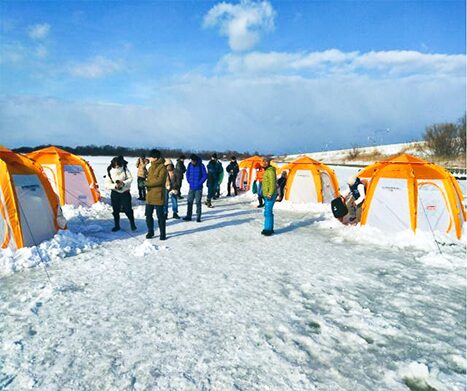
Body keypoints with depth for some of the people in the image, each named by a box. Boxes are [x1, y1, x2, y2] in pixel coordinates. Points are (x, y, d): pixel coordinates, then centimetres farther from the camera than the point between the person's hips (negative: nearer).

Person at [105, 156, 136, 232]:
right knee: (115, 210, 8)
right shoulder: (110, 172, -7)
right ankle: (117, 226, 23)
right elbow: (107, 184, -6)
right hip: (115, 193, 2)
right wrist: (114, 186, -23)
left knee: (128, 209, -2)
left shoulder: (125, 169, -9)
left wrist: (124, 183, -22)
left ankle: (132, 224, 14)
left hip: (125, 192, -2)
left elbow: (130, 179, -6)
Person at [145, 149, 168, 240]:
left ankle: (162, 233, 12)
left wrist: (147, 183, -18)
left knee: (160, 215, 1)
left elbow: (160, 180, -20)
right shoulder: (151, 167, 15)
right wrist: (146, 183, -1)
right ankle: (150, 232, 25)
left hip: (158, 195, -7)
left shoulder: (162, 167, -10)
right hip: (149, 195, 8)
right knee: (148, 214, 11)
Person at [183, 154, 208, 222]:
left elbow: (205, 175, -6)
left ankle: (198, 217, 8)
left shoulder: (201, 165, -9)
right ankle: (188, 216, 16)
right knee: (189, 202, 7)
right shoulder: (190, 165, 3)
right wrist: (189, 181, 5)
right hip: (191, 187, 4)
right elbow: (187, 174, 16)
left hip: (198, 188, -4)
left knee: (198, 202, 0)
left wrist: (200, 183, -10)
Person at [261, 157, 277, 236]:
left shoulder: (270, 171, -15)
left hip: (270, 195, -10)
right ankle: (269, 229, 21)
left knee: (268, 212, -11)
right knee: (268, 212, 14)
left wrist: (270, 194, -22)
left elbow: (272, 184, -21)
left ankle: (268, 229, -7)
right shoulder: (266, 171, 17)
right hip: (266, 195, 10)